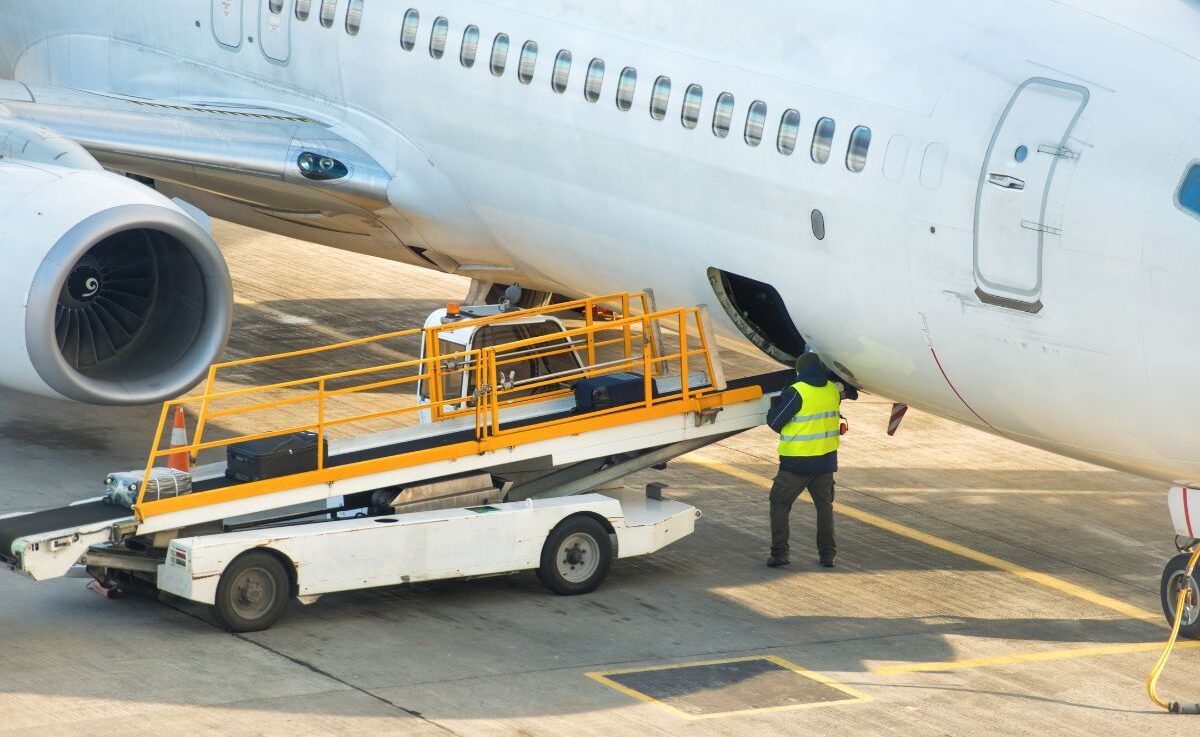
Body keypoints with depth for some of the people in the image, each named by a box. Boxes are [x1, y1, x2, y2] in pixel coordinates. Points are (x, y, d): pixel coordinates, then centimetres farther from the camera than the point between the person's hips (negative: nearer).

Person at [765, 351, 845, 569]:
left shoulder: (796, 392, -17)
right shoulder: (833, 390, 2)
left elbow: (775, 422, -11)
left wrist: (775, 405, 11)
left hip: (797, 461, -5)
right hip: (826, 460, 5)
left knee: (780, 503, 8)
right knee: (824, 505, 18)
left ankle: (779, 552, 0)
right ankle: (827, 553, 17)